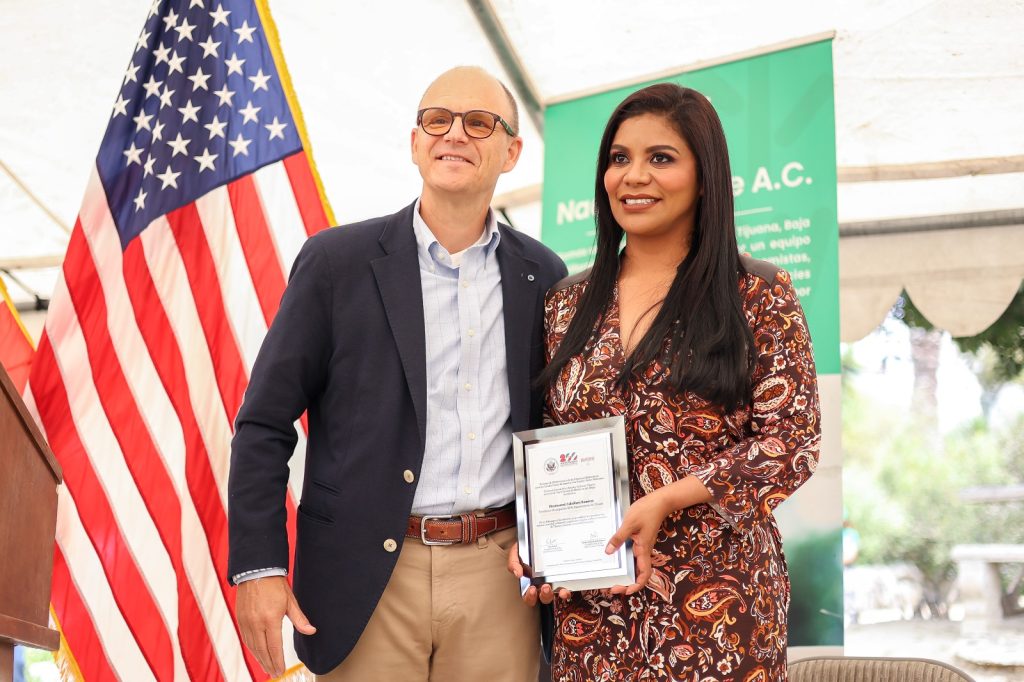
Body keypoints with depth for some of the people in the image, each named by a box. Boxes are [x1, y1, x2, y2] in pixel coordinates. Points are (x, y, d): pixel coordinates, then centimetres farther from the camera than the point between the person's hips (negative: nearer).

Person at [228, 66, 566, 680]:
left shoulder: (543, 276, 7)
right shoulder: (336, 261, 0)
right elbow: (264, 425, 0)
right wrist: (258, 566, -7)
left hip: (501, 573, 2)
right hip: (369, 578, -2)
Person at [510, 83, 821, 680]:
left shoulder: (759, 296, -2)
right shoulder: (567, 305, 10)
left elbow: (795, 441, -7)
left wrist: (664, 501, -16)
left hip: (719, 603, -3)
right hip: (590, 604, 4)